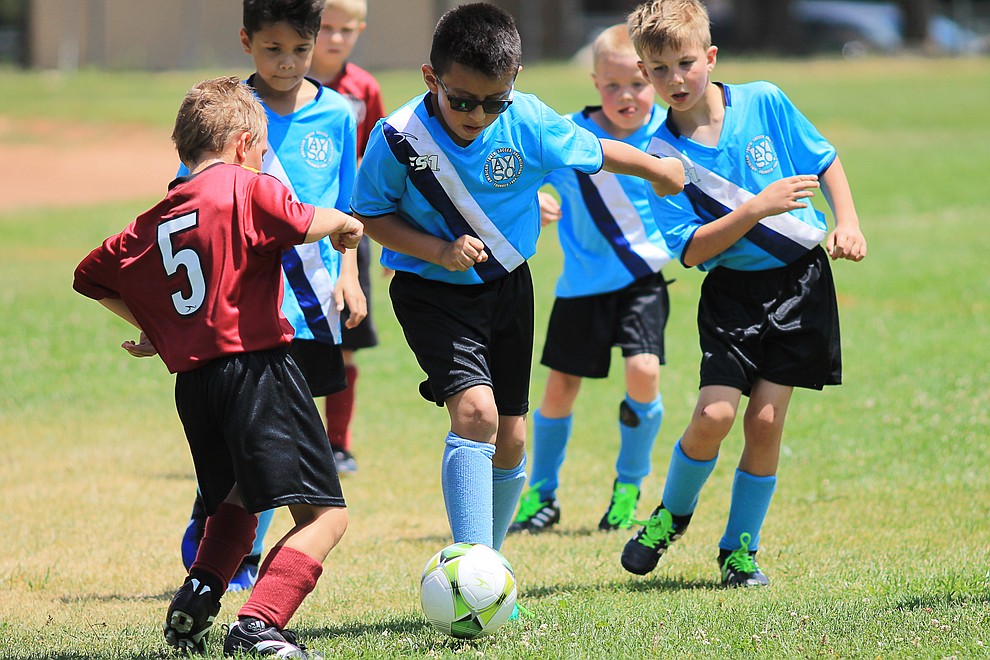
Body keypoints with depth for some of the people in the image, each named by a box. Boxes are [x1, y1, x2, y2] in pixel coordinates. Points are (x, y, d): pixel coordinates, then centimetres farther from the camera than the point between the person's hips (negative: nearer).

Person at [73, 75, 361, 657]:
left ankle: (197, 597, 15)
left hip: (193, 383, 7)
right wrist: (344, 224, 2)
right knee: (325, 515, -9)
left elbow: (92, 275, 28)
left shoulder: (152, 222, 17)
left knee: (235, 503, 32)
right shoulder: (247, 187, -1)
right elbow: (302, 222, -18)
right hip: (258, 369, -7)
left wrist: (153, 325, 37)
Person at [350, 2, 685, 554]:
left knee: (511, 440, 8)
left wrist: (660, 169, 18)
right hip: (433, 294, -4)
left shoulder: (530, 124, -16)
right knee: (475, 411, -24)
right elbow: (371, 216, -8)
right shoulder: (398, 139, -22)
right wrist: (440, 250, -22)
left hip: (508, 287, 4)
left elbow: (596, 152, 2)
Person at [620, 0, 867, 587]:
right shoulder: (663, 154, -8)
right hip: (733, 291, -1)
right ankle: (672, 514, 14)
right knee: (714, 414, -15)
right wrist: (757, 208, -22)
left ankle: (740, 549, 13)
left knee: (765, 420, -3)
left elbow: (825, 161, 11)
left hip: (802, 280, 1)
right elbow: (690, 251, -12)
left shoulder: (764, 103, -3)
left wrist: (848, 223, -3)